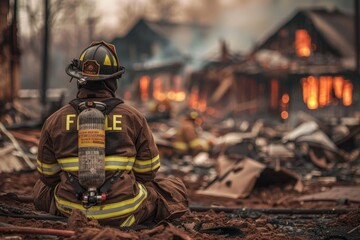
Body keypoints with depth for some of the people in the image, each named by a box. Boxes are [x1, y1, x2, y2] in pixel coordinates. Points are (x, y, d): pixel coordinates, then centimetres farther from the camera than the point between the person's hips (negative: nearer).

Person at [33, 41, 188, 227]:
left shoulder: (55, 121, -3)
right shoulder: (132, 117, -6)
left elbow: (48, 174, 8)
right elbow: (147, 171, 3)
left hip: (71, 210, 3)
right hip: (123, 213, -2)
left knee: (41, 188, 34)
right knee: (176, 191, 19)